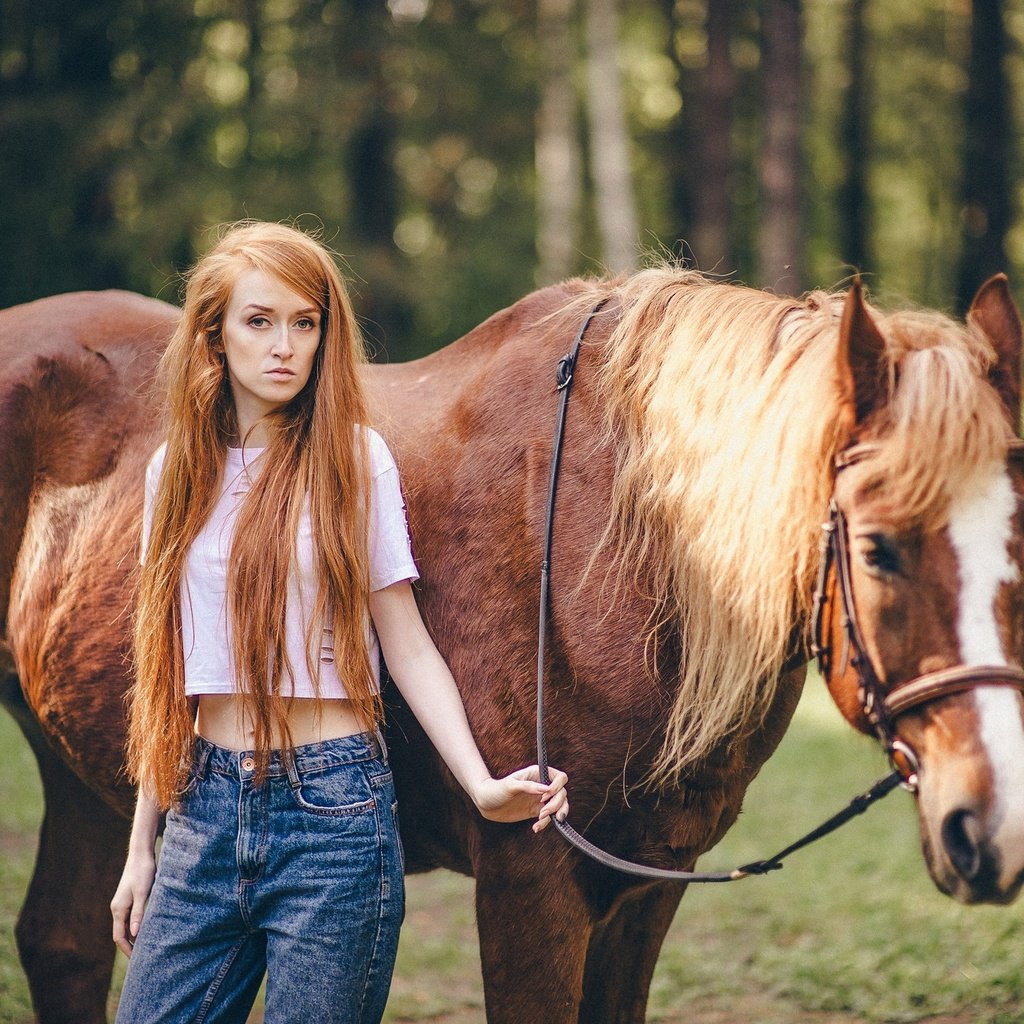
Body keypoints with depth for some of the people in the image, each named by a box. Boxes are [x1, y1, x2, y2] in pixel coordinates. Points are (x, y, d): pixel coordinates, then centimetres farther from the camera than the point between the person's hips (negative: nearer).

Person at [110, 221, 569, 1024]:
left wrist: (483, 785, -17)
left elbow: (408, 648, -3)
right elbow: (167, 670, 12)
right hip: (208, 804, 4)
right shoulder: (179, 468, 8)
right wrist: (142, 848, 13)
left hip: (331, 810, -4)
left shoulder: (355, 459, -3)